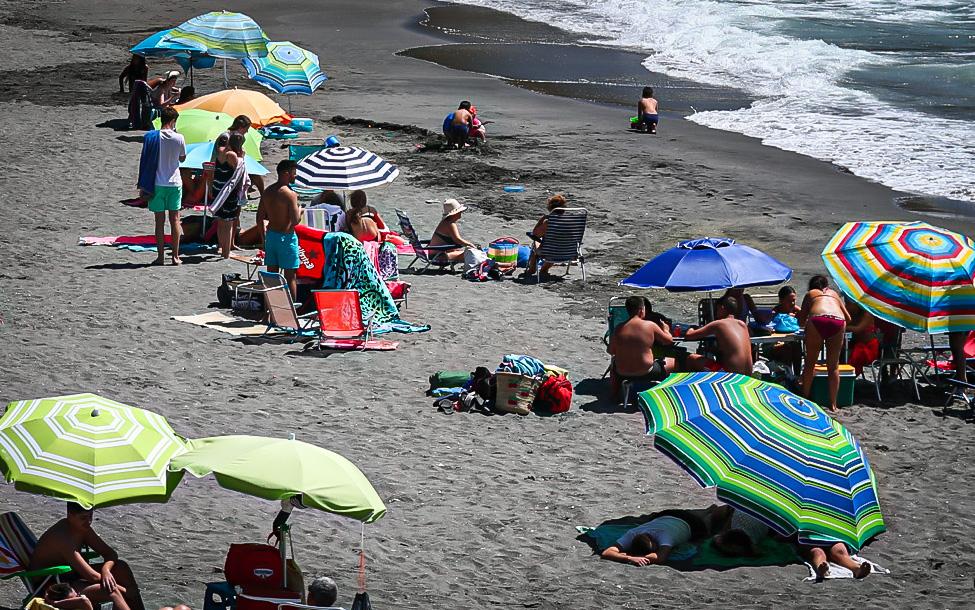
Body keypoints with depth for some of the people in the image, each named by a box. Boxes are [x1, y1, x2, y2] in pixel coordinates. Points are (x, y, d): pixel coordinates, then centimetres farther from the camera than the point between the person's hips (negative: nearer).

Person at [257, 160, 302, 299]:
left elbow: (260, 218, 8)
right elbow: (295, 221, -20)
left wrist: (263, 239, 17)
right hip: (286, 237, -7)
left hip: (270, 235, 7)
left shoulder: (267, 192, 5)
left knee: (271, 275, 13)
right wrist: (300, 211, 2)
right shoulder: (290, 194, -17)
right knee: (290, 276, 1)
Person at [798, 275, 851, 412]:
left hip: (817, 320, -2)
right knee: (833, 366, 11)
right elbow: (848, 318, 35)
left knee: (810, 363, 13)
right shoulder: (833, 293, 36)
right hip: (838, 321, 2)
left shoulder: (810, 294, 30)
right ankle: (833, 404, 11)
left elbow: (801, 322, 27)